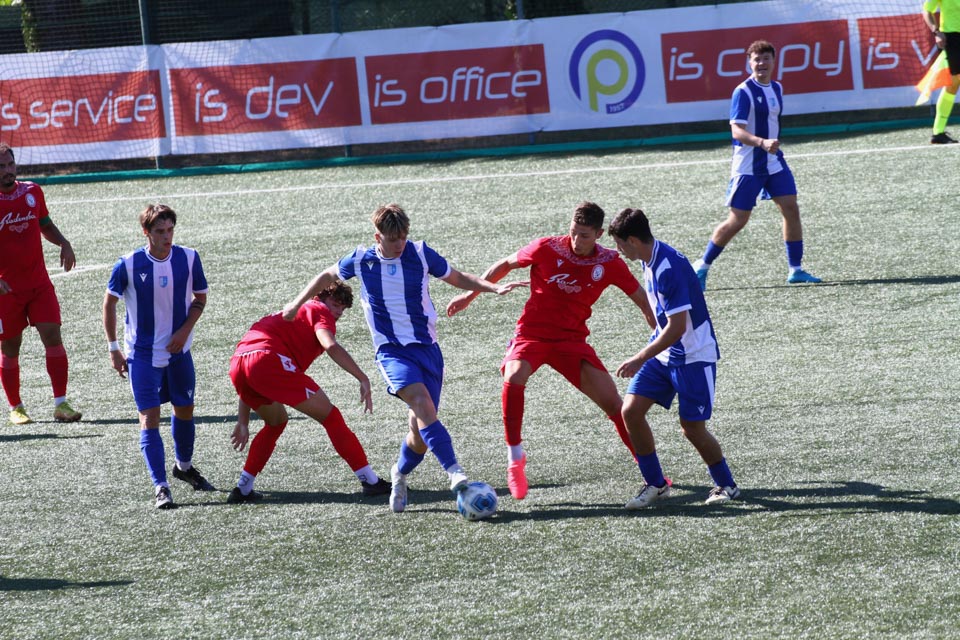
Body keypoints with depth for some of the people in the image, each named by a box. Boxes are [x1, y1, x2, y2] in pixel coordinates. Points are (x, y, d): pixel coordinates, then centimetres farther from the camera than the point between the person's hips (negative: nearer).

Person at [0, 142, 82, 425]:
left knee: (53, 337, -7)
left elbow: (45, 224, 21)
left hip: (39, 282, 3)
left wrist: (63, 243, 1)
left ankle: (61, 404, -4)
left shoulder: (32, 192, 5)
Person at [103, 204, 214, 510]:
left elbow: (200, 297, 7)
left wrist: (185, 330, -9)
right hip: (142, 355, -3)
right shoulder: (128, 265, -15)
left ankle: (184, 466, 41)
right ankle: (160, 487, -9)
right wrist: (114, 349, -2)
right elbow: (109, 303, -2)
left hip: (179, 349, 3)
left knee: (184, 410, 16)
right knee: (149, 418, -10)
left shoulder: (188, 259, -8)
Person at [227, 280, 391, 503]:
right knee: (329, 416, 2)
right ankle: (369, 480, 1)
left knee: (276, 422, 31)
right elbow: (330, 346, -8)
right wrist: (363, 378, -7)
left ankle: (243, 489, 24)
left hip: (237, 363, 8)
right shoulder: (319, 311, 17)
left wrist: (243, 423, 35)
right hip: (270, 359, -8)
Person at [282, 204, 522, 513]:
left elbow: (457, 278, 14)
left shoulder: (420, 254, -1)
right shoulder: (361, 260, 0)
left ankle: (400, 474, 31)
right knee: (422, 402, -31)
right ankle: (454, 472, -39)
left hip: (427, 347, 2)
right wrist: (297, 304, 27)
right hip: (392, 350, -2)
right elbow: (329, 276, 21)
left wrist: (494, 288, 0)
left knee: (421, 434, -1)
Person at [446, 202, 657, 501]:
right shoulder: (547, 249, -11)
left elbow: (641, 298, 8)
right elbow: (505, 265, 6)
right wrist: (470, 295, 12)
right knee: (514, 379, -33)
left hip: (572, 338, 2)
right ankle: (515, 458, -17)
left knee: (612, 400, -6)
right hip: (531, 333, -2)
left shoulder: (609, 263, -5)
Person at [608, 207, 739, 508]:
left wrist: (641, 359, -23)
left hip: (694, 356, -9)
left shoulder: (670, 267, -27)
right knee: (631, 411, -3)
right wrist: (646, 356, 21)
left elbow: (677, 327, -28)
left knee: (692, 427, -5)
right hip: (663, 353, 9)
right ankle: (655, 484, 9)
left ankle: (726, 485, 18)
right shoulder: (651, 261, 2)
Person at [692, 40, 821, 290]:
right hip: (747, 165, -7)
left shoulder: (776, 88, 9)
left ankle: (795, 270, 4)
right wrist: (762, 143, -38)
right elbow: (737, 130, -24)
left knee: (791, 209, -3)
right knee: (738, 220, -3)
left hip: (774, 162, 7)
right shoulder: (743, 92, -15)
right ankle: (702, 267, 12)